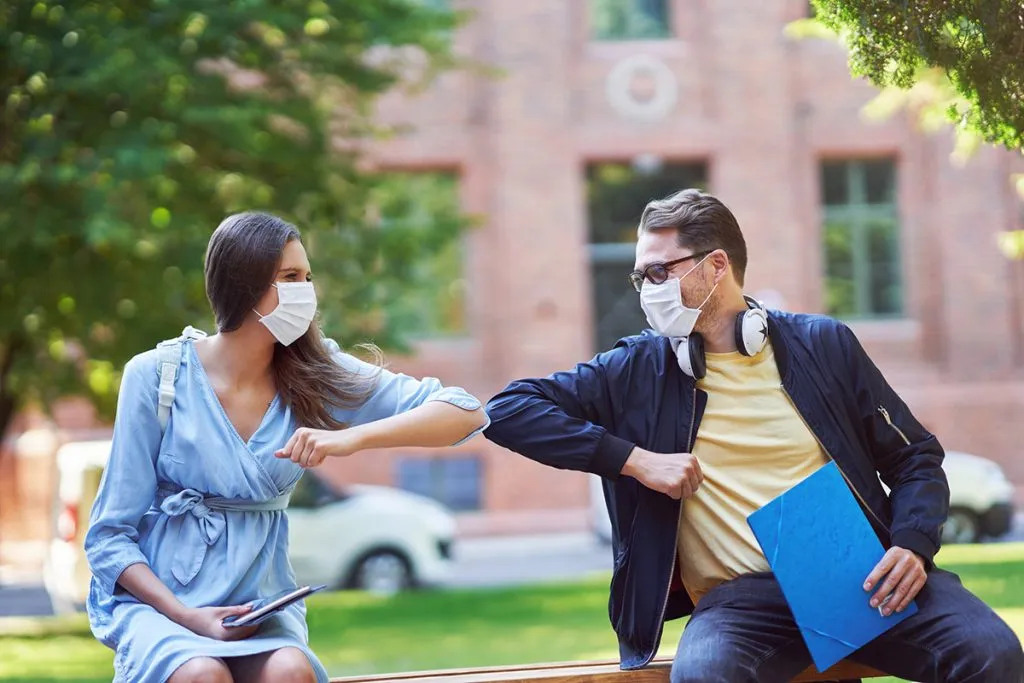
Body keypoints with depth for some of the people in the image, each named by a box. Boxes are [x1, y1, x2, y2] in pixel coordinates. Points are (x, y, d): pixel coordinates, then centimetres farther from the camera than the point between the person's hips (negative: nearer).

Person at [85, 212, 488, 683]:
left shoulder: (315, 373, -2)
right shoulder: (155, 376, -8)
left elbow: (465, 413, -10)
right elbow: (110, 536, -4)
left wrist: (351, 438, -25)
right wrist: (187, 619, -19)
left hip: (259, 601, 2)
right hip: (155, 597, -2)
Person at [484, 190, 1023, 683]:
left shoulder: (823, 344, 12)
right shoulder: (637, 370, 9)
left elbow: (914, 456, 16)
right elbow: (508, 409, 3)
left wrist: (912, 546, -5)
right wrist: (634, 459, -6)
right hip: (739, 597, -1)